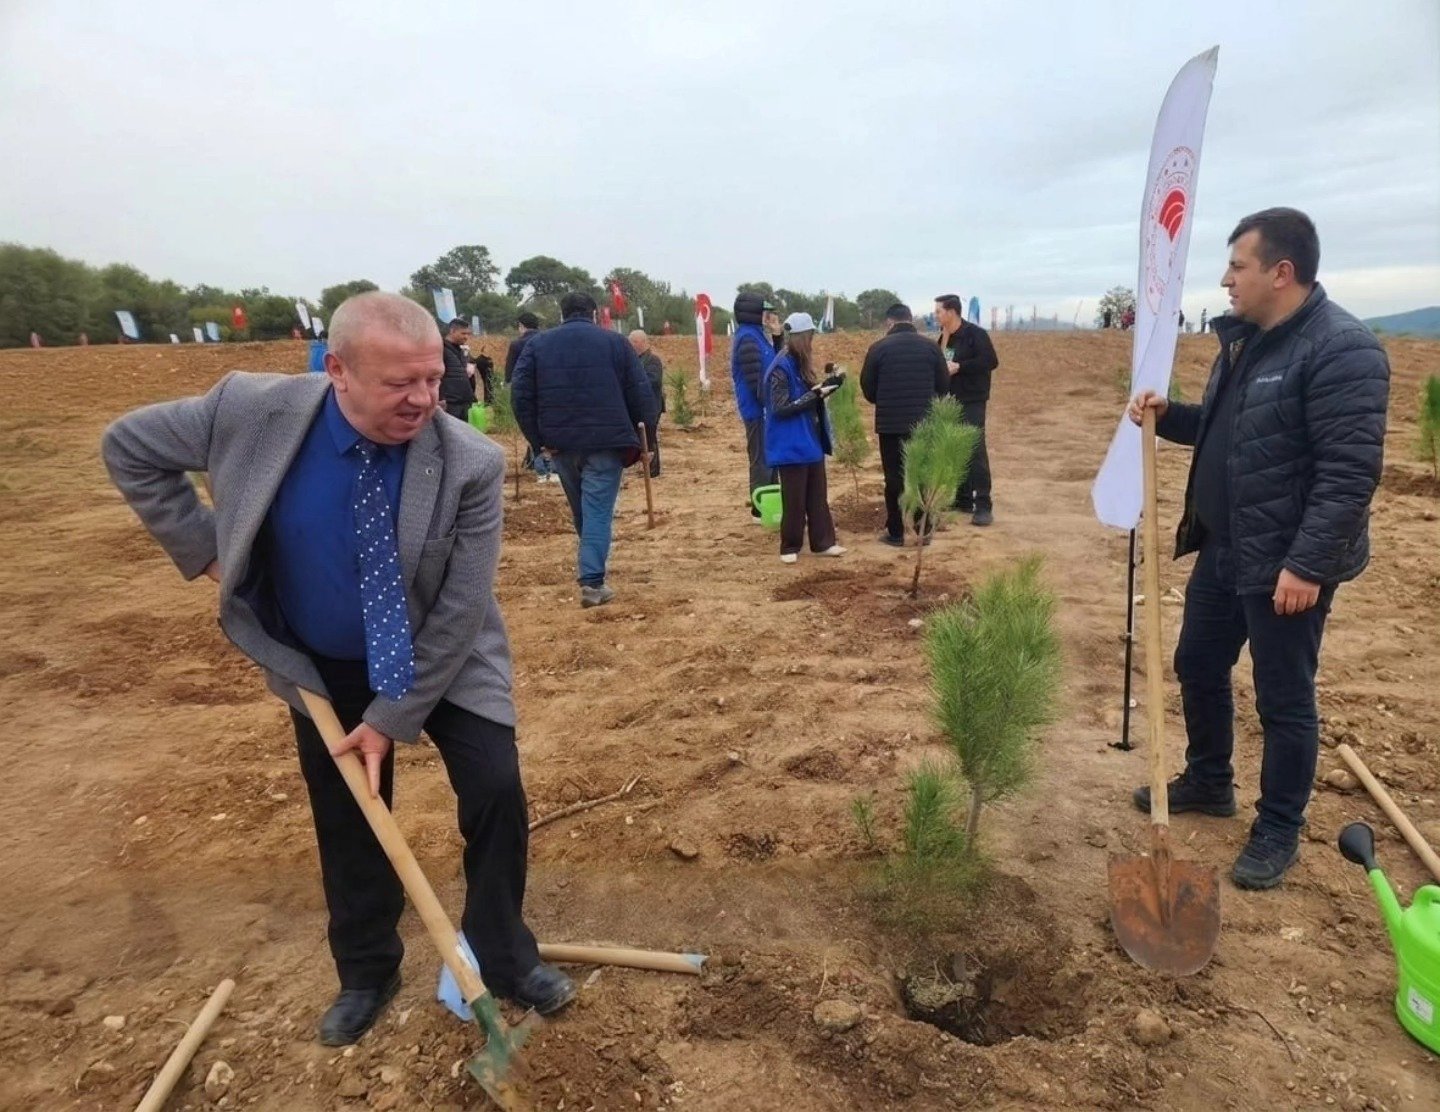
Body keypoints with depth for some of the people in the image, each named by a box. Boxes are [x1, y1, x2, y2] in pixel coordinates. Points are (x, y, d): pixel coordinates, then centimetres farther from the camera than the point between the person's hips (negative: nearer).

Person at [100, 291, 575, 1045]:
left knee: (497, 794, -5)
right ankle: (366, 974, 39)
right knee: (347, 824, 15)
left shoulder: (472, 464, -27)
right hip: (323, 669, 2)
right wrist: (205, 551, -10)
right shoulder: (255, 411, -22)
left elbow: (459, 610, -21)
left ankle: (504, 959, 22)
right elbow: (129, 448, -4)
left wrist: (394, 718, -17)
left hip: (442, 662, -1)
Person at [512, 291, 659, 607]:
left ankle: (590, 567, 37)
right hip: (606, 440, -3)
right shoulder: (614, 341, 3)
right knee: (598, 510, -3)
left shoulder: (538, 344, 8)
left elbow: (521, 395, 1)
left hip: (560, 441, 3)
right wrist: (647, 428, 7)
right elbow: (640, 393, -1)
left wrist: (538, 440, 3)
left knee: (581, 508, 21)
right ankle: (592, 581, -11)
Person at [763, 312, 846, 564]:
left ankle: (823, 542, 22)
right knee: (794, 500, 1)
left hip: (812, 442, 8)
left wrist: (825, 385, 1)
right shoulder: (781, 367, -16)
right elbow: (781, 408, -20)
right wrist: (815, 395, -20)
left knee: (818, 496, 13)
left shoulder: (801, 364, 9)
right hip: (792, 445, -8)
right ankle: (790, 547, 14)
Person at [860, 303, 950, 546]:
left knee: (895, 478, 6)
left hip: (890, 423, -2)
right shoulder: (930, 347, 1)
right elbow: (944, 386, 6)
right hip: (924, 423, 2)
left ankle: (895, 533, 11)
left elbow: (867, 388, 1)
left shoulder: (879, 348, -5)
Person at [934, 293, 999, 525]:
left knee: (976, 451, -11)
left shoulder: (975, 334, -12)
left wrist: (959, 367, -21)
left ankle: (984, 506, -10)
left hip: (972, 402, -8)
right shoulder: (945, 338, 12)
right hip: (950, 402, 8)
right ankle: (963, 500, 21)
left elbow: (990, 361, -19)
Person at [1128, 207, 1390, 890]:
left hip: (1285, 562, -9)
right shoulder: (1244, 339, 9)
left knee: (1284, 700, 5)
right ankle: (1207, 782, 41)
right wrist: (1168, 416, 4)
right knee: (1198, 667, 19)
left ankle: (1278, 832, 23)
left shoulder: (1341, 349, -19)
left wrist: (1307, 563, -26)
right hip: (1223, 551, 9)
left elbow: (1350, 471, -24)